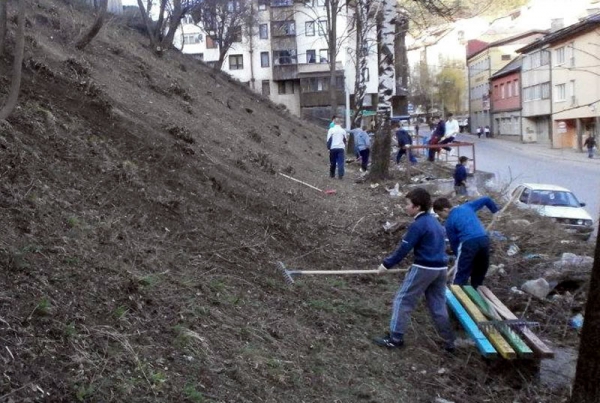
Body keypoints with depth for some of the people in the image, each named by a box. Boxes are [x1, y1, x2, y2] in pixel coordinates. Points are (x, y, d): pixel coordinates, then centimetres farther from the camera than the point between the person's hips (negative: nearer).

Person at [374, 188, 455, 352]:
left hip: (424, 269, -8)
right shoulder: (434, 221, 13)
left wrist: (386, 264, -4)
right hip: (440, 268, 8)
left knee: (403, 300, 1)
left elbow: (403, 249, -13)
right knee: (438, 305, 16)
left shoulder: (418, 224, -14)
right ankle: (449, 342, 20)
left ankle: (395, 338, 3)